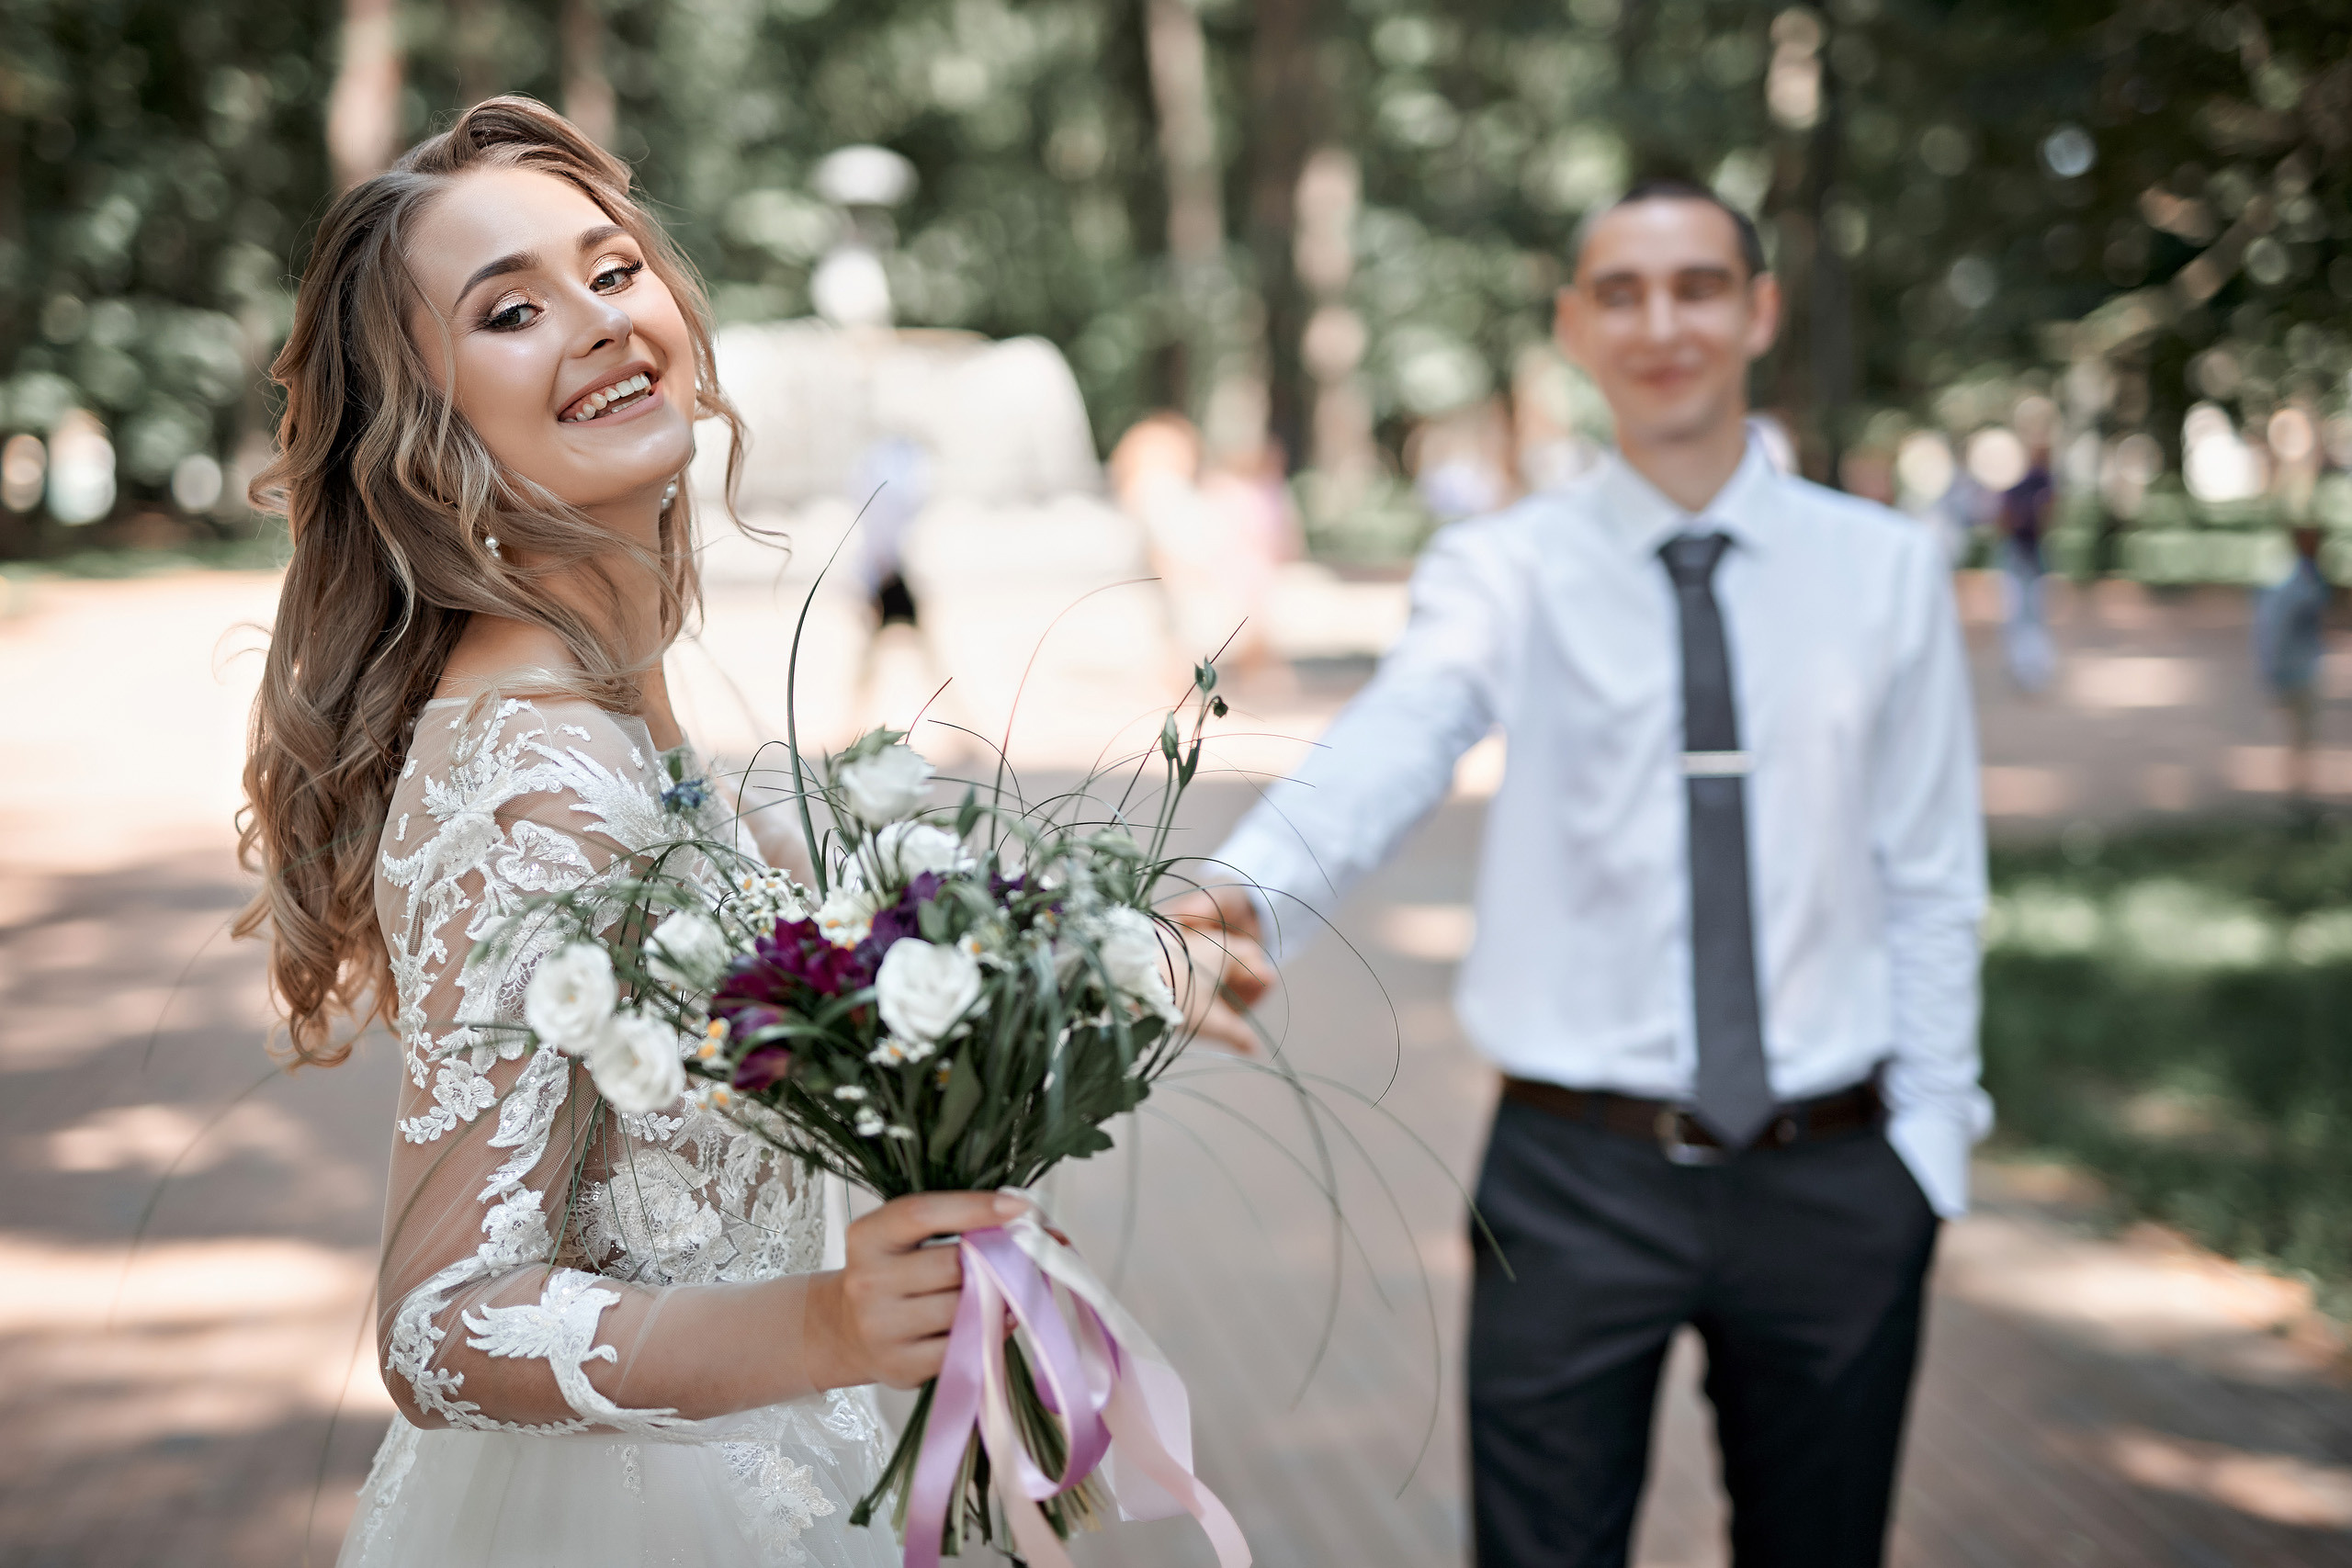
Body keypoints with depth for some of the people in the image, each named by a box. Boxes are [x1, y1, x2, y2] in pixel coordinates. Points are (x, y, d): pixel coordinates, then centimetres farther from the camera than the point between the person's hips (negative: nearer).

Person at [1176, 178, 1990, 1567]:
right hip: (1577, 1176, -2)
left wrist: (1930, 1130, 1)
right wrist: (1247, 891, -41)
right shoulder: (1505, 572, -2)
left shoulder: (1888, 569, 4)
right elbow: (1389, 749, -22)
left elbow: (1932, 882, 6)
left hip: (1836, 1179, 2)